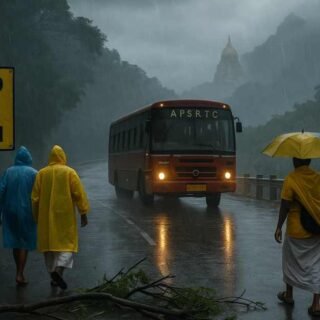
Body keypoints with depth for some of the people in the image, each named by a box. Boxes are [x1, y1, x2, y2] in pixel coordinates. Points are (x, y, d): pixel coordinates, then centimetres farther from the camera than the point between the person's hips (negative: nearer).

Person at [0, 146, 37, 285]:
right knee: (25, 243, 5)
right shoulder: (33, 173, -7)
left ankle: (19, 272, 23)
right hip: (26, 212, -3)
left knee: (15, 242, 15)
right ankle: (20, 274, -3)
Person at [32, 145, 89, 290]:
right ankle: (58, 270, -20)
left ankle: (53, 277, 16)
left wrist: (37, 217, 15)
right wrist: (83, 214, -2)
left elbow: (35, 197, 5)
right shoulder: (69, 172, -4)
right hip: (65, 216, -3)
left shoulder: (41, 173, 3)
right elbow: (79, 194, -8)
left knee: (49, 244, 13)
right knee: (67, 243, 3)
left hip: (46, 217, 3)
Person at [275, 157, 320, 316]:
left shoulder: (291, 179, -12)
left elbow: (285, 206, -12)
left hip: (296, 230, -3)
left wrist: (279, 227, -5)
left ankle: (289, 295, 32)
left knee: (291, 262, 17)